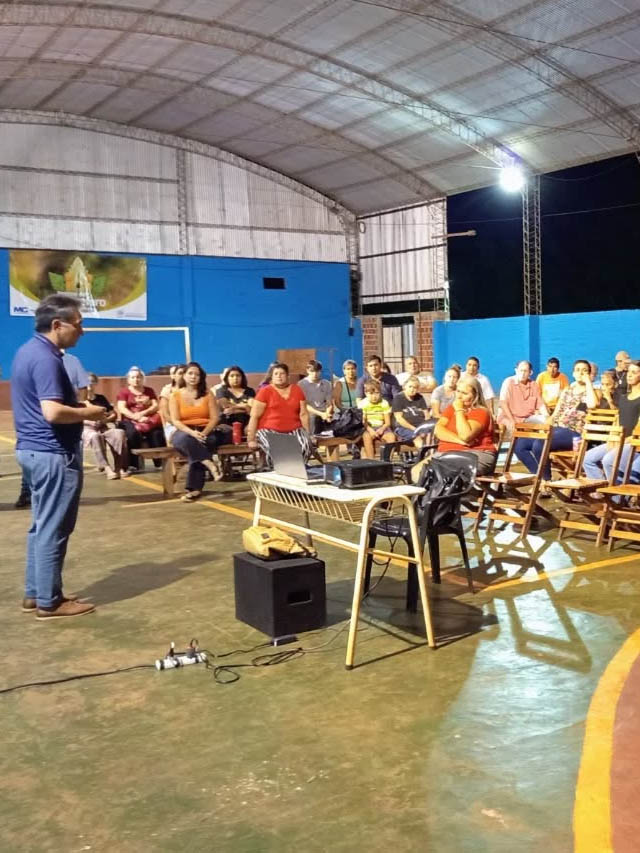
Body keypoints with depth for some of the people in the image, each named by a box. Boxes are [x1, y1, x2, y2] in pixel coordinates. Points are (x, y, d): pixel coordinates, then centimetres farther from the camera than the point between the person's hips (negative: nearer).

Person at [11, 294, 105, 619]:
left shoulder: (28, 350, 12)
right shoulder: (45, 358, -20)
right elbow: (53, 412, -29)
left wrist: (78, 406, 13)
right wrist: (87, 413, -12)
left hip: (33, 448, 10)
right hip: (53, 454, -10)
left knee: (42, 526, 17)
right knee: (53, 529, -1)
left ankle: (34, 593, 24)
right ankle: (49, 601, 9)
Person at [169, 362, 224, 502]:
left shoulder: (207, 394, 9)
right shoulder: (176, 395, 6)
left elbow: (215, 418, 2)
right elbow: (175, 420, -4)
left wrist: (203, 433, -16)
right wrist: (192, 432, -22)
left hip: (206, 433, 0)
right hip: (184, 432, 0)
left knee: (198, 444, -35)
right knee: (186, 439, -38)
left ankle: (194, 489, -36)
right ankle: (210, 464, -42)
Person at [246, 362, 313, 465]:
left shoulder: (297, 390, 13)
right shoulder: (265, 391, 2)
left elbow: (303, 414, 14)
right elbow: (254, 417, 0)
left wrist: (307, 434, 6)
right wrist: (251, 440, -6)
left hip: (294, 430, 3)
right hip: (268, 430, -3)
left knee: (306, 446, -27)